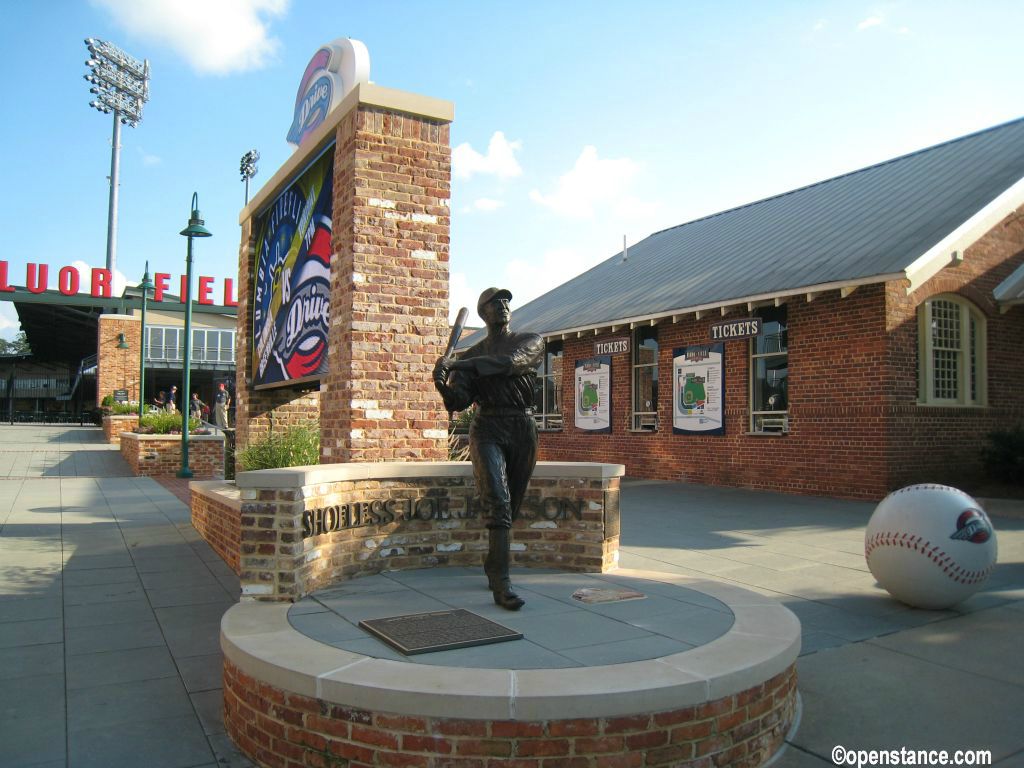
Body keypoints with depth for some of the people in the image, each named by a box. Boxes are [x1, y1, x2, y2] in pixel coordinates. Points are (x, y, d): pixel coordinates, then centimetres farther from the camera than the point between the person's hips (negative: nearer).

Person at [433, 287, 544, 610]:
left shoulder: (531, 342, 7)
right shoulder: (471, 355, 11)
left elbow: (509, 362, -16)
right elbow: (458, 402, -1)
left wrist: (456, 364, -22)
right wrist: (443, 385, -24)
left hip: (523, 429, 2)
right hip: (488, 429, -1)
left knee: (510, 507, 9)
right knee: (498, 502, -18)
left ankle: (492, 569, 29)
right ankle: (502, 584, -20)